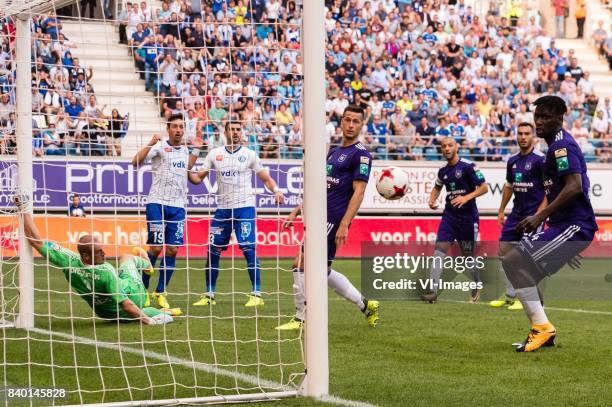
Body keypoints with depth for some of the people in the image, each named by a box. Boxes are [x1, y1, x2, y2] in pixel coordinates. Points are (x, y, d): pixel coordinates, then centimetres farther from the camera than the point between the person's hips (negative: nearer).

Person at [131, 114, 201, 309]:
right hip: (157, 203, -5)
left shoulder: (185, 151, 16)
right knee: (155, 247, -8)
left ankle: (160, 292, 10)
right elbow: (135, 162, -15)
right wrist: (150, 144, -26)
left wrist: (196, 149, 25)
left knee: (172, 249, 0)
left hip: (178, 206, 5)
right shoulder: (159, 147, -3)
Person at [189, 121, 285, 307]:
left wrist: (276, 191, -16)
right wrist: (187, 172, -13)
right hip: (222, 208, 3)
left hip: (245, 207, -3)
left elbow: (265, 178, 3)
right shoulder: (214, 154, 9)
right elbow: (198, 178, 8)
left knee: (248, 248, -12)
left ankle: (256, 294, -8)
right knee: (213, 250, 3)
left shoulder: (250, 154, 3)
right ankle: (209, 295, 14)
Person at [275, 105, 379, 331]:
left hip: (333, 219, -9)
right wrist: (297, 211, 19)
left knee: (301, 264, -11)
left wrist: (344, 225, -22)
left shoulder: (360, 154, -8)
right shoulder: (334, 152, 19)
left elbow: (358, 192, -15)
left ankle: (301, 319, -2)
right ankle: (365, 305, 23)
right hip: (320, 217, 9)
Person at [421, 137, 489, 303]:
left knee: (468, 254, 7)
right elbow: (438, 187, 28)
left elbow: (484, 187, -11)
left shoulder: (468, 166, -11)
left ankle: (477, 286, 32)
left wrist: (466, 197, -23)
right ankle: (433, 290, -15)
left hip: (468, 216, -5)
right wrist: (432, 200, 8)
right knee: (439, 249, -11)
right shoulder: (443, 171, 7)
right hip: (449, 215, 5)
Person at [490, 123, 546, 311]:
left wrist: (539, 214, -17)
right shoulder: (513, 161, 11)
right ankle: (510, 296, 15)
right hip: (516, 213, 8)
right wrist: (501, 210, 18)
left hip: (533, 214, -8)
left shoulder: (540, 160, -11)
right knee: (503, 250, 6)